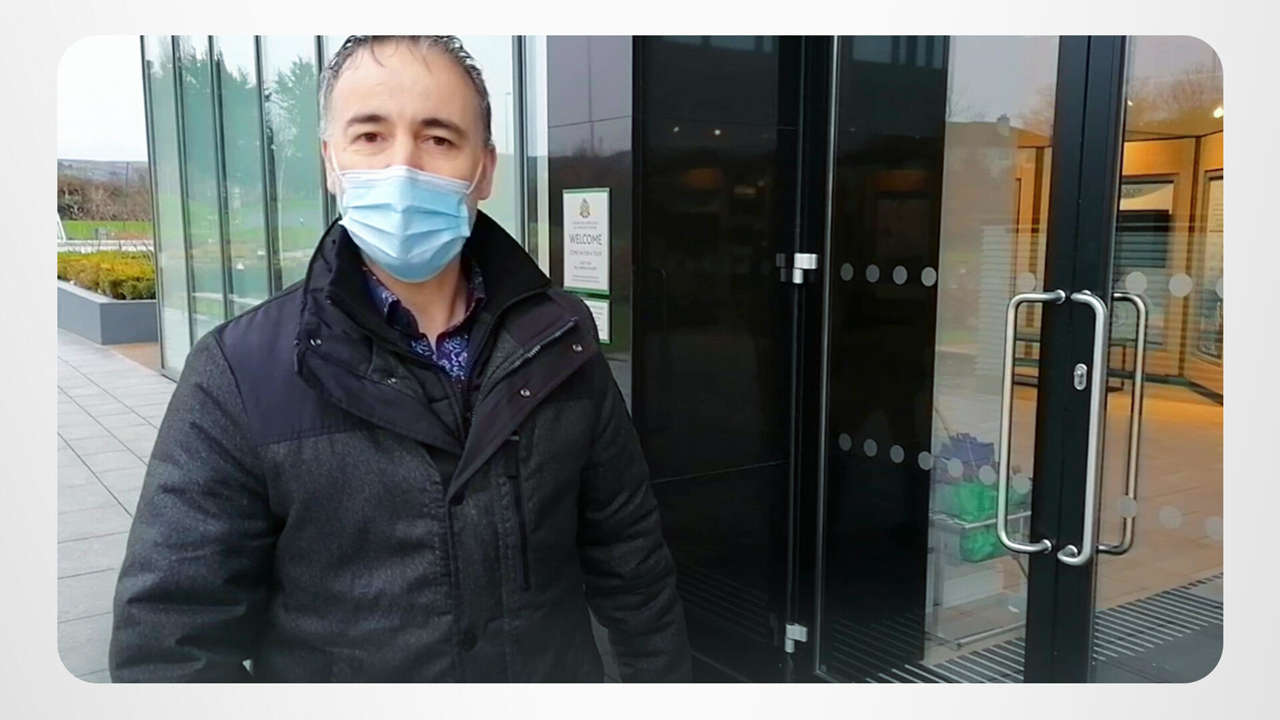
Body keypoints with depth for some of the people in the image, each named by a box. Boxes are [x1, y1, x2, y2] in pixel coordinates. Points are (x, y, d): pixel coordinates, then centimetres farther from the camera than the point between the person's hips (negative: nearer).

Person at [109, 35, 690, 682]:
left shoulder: (560, 337, -7)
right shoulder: (239, 375, -16)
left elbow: (627, 553, -1)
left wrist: (661, 677, 2)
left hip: (560, 671, 3)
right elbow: (171, 635, -15)